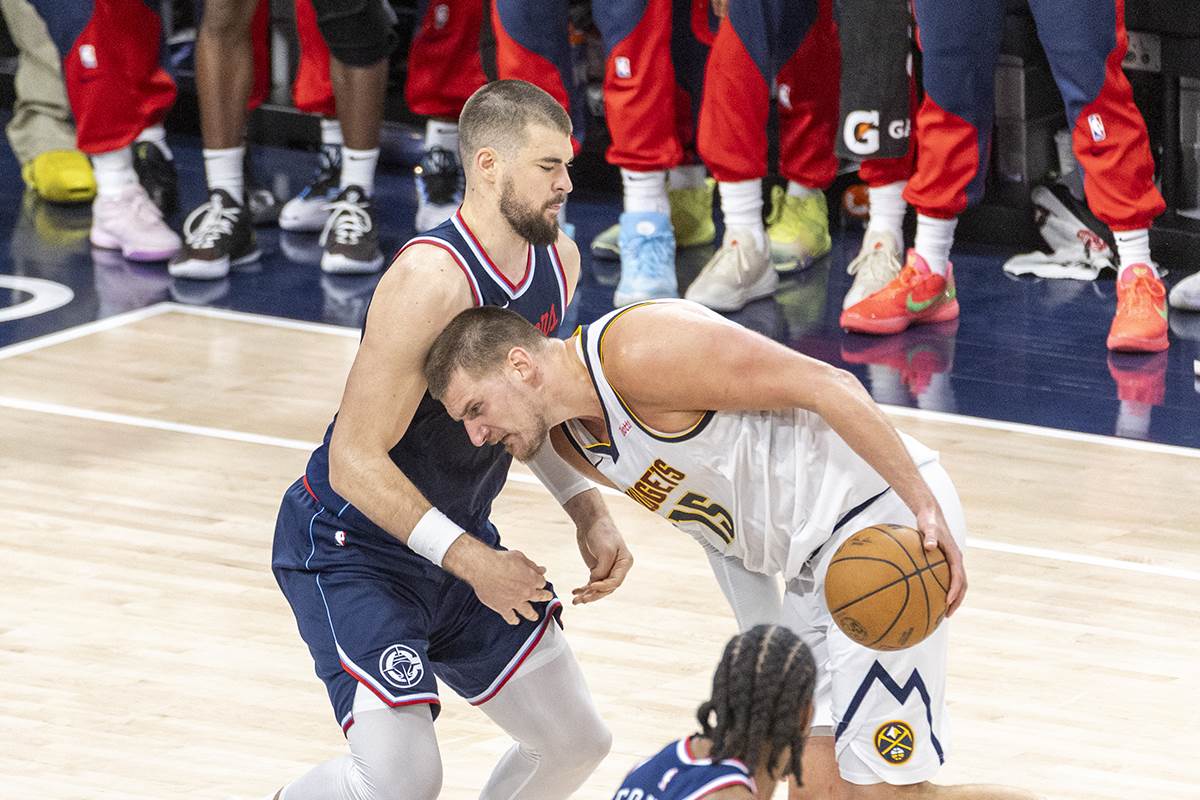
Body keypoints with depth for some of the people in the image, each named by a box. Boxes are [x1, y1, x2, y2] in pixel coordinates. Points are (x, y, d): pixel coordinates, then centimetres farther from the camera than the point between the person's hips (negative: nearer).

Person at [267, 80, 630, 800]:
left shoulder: (558, 261, -1)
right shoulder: (432, 280, -28)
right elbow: (354, 461, -28)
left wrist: (587, 511, 4)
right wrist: (468, 559, -29)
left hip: (456, 538, 9)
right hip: (351, 547, -8)